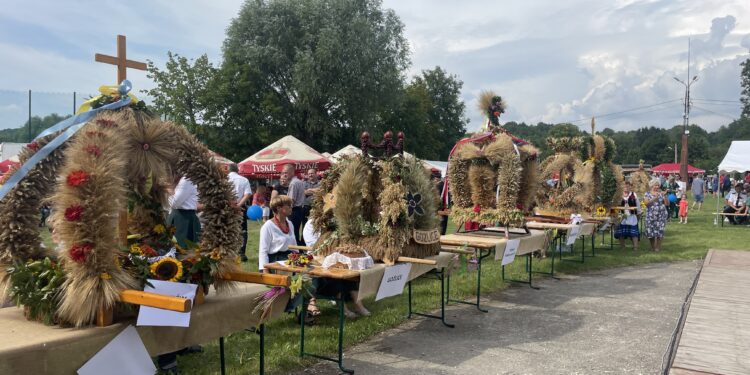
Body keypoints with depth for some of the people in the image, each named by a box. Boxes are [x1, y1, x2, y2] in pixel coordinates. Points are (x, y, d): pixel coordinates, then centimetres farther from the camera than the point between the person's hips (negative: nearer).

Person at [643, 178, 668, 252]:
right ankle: (652, 247, 14)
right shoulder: (647, 194, 4)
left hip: (661, 215, 1)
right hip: (651, 215, -1)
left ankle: (658, 247, 3)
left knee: (659, 230, -6)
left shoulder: (661, 193, 8)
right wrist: (654, 198, -20)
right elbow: (646, 203, -11)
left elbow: (667, 203, 3)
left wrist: (664, 196, -12)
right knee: (651, 231, -2)